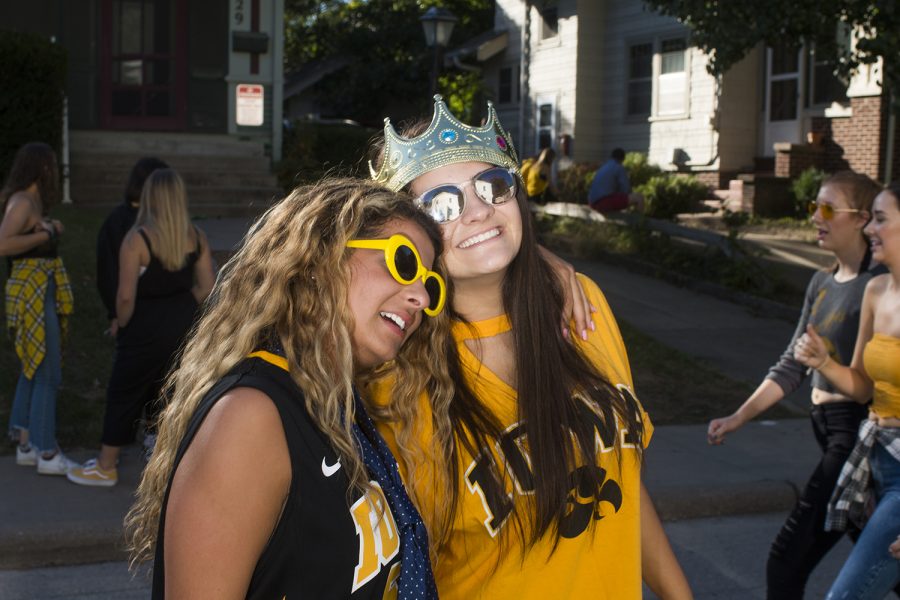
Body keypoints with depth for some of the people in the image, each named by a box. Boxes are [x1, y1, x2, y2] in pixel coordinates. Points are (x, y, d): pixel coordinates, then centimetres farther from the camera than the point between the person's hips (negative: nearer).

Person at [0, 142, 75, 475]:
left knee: (33, 371, 15)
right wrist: (44, 234, -19)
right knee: (48, 375, -6)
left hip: (40, 295, 10)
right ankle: (47, 454, 0)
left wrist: (50, 229, 7)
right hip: (32, 295, -10)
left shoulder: (31, 201, 13)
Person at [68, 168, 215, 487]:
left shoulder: (137, 240, -17)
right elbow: (206, 286, 1)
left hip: (146, 330, -5)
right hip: (184, 326, 5)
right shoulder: (196, 237, -2)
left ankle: (106, 467, 21)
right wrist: (182, 309, 12)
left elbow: (126, 296, -19)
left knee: (124, 394, 9)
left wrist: (121, 325, -2)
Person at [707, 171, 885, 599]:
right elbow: (792, 366, 14)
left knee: (786, 562, -5)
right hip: (829, 428, 8)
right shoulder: (822, 284, 11)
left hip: (858, 432, -8)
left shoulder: (880, 282, -13)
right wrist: (739, 418, 9)